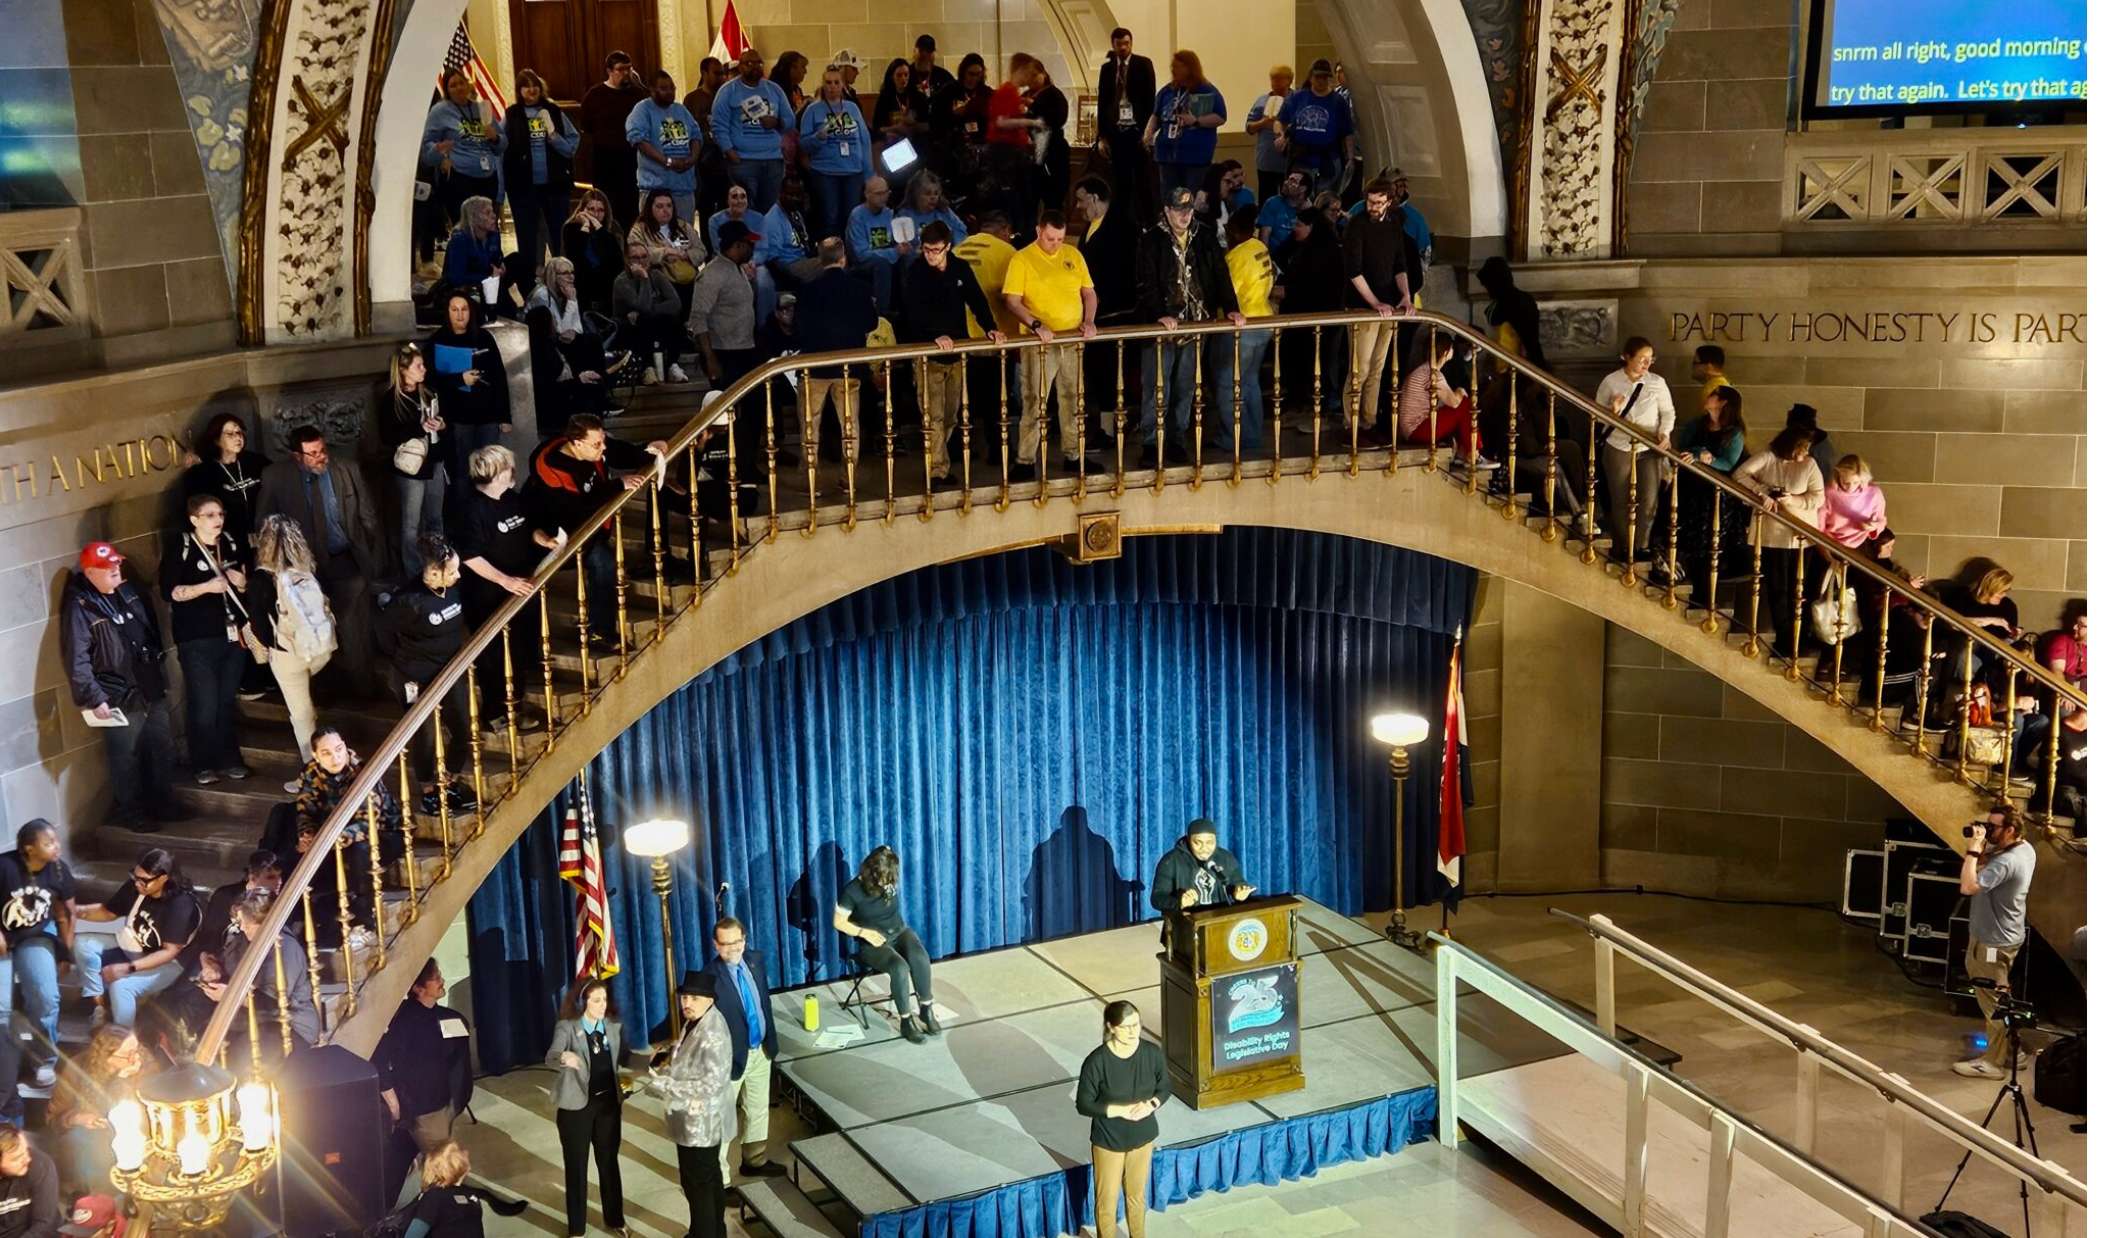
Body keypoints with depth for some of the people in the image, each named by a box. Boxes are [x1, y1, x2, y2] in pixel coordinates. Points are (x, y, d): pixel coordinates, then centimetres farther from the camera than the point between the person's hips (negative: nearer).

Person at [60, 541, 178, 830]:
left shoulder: (127, 592, 7)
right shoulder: (79, 607, -16)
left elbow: (152, 630, 20)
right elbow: (76, 660, -20)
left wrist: (158, 658, 19)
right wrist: (94, 698, -23)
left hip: (152, 689, 7)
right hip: (120, 697, -7)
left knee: (163, 751, 15)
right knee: (127, 758, 3)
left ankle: (160, 803, 31)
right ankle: (128, 812, 18)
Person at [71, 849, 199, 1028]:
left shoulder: (182, 905, -28)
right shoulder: (135, 887, -10)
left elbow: (169, 952, -28)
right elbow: (107, 912, 7)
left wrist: (128, 968, -36)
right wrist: (80, 912, -14)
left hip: (167, 963, -8)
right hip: (130, 949, 8)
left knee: (121, 986, -32)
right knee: (83, 943, -7)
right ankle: (102, 1004, -3)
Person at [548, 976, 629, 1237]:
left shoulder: (615, 1027, 0)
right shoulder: (567, 1027, -13)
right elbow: (550, 1058, -30)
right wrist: (563, 1058, -51)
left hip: (608, 1103, 4)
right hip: (576, 1106, -4)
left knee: (609, 1163, 15)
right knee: (576, 1167, 7)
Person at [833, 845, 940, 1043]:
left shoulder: (891, 881, -2)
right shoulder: (853, 891, -15)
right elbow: (838, 922, -9)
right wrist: (864, 933, -18)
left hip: (899, 932, 5)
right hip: (873, 942, -4)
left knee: (920, 957, -31)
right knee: (900, 967, -35)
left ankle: (926, 1010, -18)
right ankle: (906, 1020, -21)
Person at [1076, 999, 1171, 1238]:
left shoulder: (1153, 1053, -15)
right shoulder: (1096, 1061, -26)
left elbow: (1165, 1088, 1)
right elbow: (1084, 1105, -16)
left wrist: (1151, 1104, -20)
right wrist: (1119, 1110, -27)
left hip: (1143, 1136, 4)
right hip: (1108, 1140, -3)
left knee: (1137, 1194, 24)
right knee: (1107, 1199, 13)